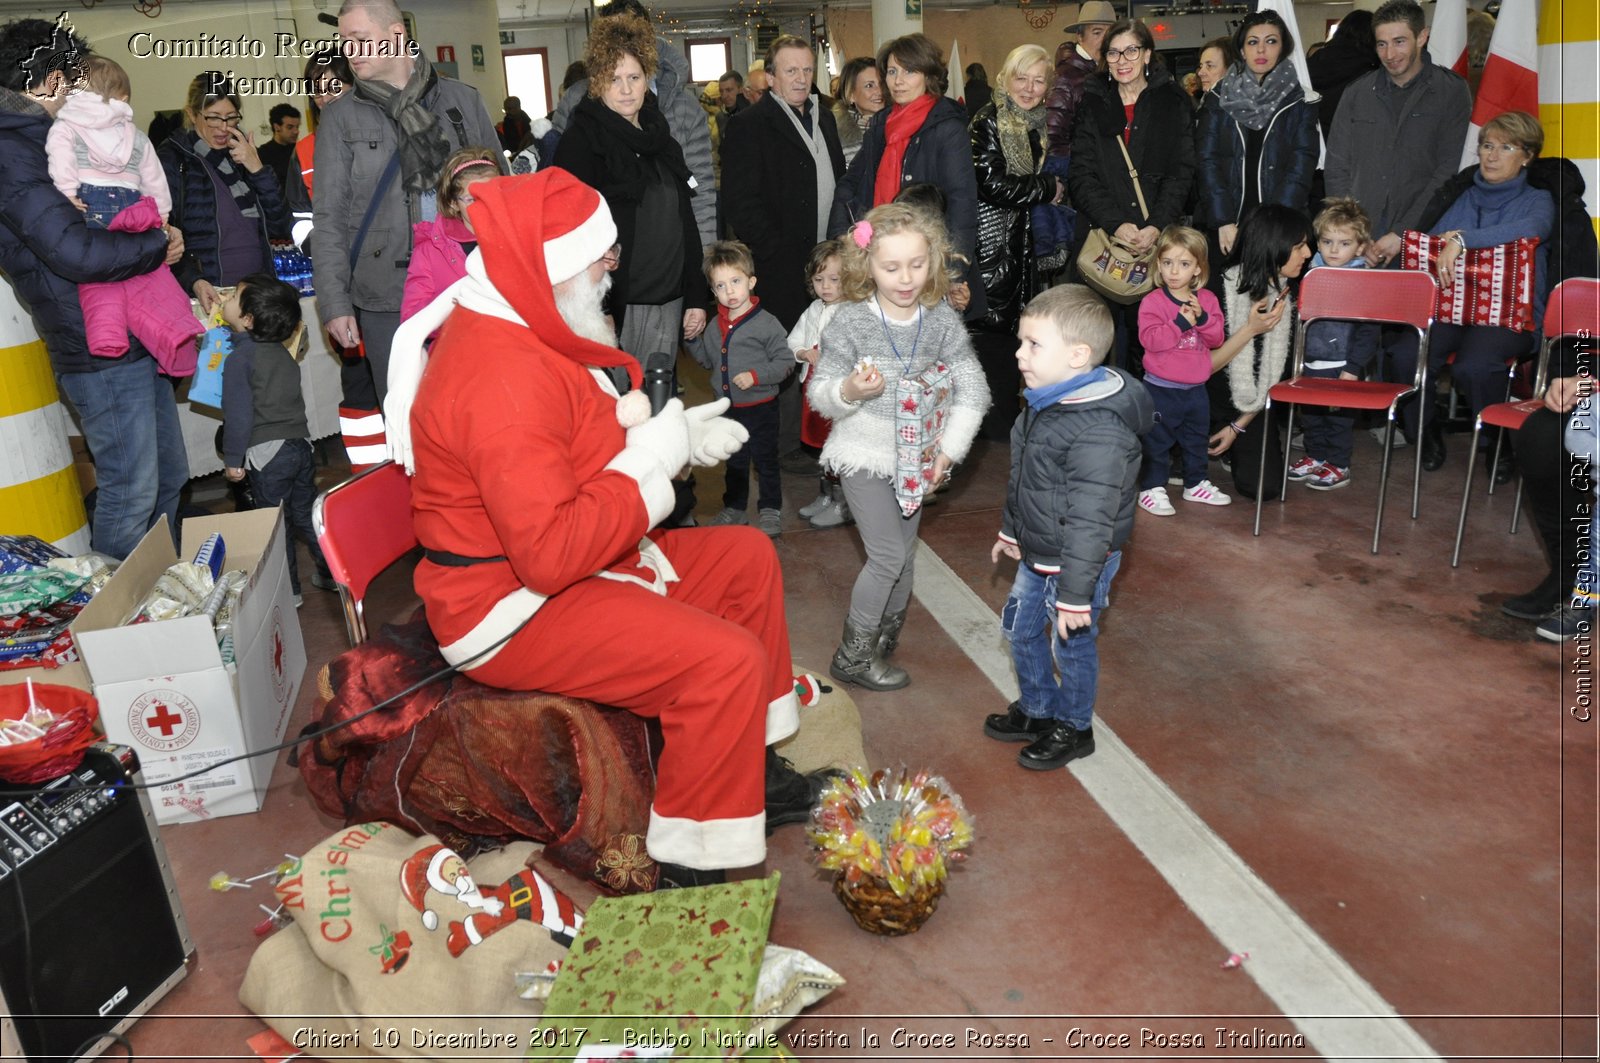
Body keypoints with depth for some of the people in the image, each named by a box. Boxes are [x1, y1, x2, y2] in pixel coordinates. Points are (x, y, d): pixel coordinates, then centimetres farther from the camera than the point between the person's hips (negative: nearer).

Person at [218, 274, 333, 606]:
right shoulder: (283, 353, 10)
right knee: (306, 513, 17)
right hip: (300, 444, 7)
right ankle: (331, 573, 22)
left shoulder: (239, 359, -12)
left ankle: (288, 589, 11)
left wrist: (232, 460, -6)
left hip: (266, 453, -7)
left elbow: (238, 414, -13)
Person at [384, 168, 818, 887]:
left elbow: (585, 449, 19)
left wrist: (677, 432, 1)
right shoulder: (501, 380, -29)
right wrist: (651, 459, -23)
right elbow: (551, 553, -35)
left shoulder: (522, 330, 7)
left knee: (748, 559, 14)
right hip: (515, 611, -11)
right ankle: (696, 864, -7)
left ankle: (750, 768, 23)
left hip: (571, 560, 11)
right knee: (725, 660, -25)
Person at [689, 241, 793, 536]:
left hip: (760, 407, -6)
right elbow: (707, 359, 17)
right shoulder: (716, 326, 5)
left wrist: (756, 376, -25)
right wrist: (692, 338, 2)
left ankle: (770, 511, 20)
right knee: (735, 462, 19)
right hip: (728, 407, 6)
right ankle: (734, 508, 32)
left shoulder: (766, 323, -14)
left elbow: (786, 361, -14)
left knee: (765, 460, 7)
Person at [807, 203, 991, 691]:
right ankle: (853, 655, 8)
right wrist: (848, 390, -32)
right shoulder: (850, 322, -15)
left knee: (903, 555, 14)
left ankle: (886, 641, 35)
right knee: (889, 555, -8)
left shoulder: (942, 320, -7)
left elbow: (972, 390, -4)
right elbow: (820, 394, -10)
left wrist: (949, 449, -13)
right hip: (864, 455, -4)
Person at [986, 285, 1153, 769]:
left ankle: (1072, 729, 34)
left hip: (1077, 564, -9)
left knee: (1072, 645, 10)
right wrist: (1011, 530, 24)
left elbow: (1090, 524, -29)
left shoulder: (1099, 433, -32)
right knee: (1019, 626, 22)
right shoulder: (1044, 403, -1)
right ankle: (1037, 709, 44)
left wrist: (1075, 596, -25)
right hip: (1036, 555, 9)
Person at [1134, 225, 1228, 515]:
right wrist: (1182, 323, -26)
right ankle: (1151, 488, 12)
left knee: (1196, 439, 19)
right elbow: (1150, 339, -23)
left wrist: (1202, 318, -18)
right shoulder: (1152, 301, -12)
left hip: (1196, 388, 5)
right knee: (1157, 441, 2)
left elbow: (1217, 339, -1)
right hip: (1161, 389, -5)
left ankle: (1196, 483, 34)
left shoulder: (1207, 300, 3)